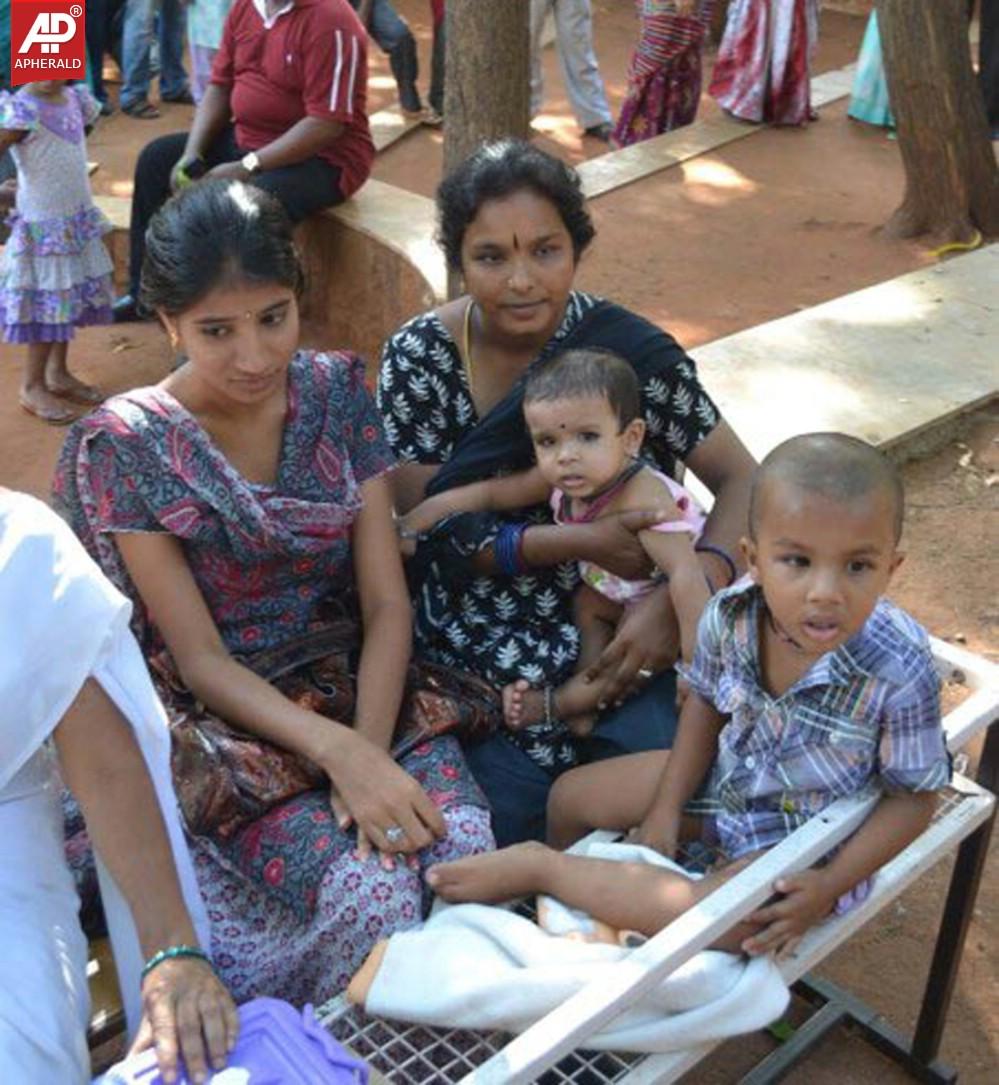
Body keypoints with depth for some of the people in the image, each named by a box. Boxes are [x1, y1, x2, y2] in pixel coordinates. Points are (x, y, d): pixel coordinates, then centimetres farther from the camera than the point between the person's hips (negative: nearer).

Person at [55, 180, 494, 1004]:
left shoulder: (337, 391, 0)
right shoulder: (124, 448, -9)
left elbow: (387, 602, -3)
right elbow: (199, 658, -11)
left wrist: (371, 746, -20)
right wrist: (339, 753, -26)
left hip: (365, 689, 3)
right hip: (226, 725, -2)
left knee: (469, 846, -26)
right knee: (370, 885, -28)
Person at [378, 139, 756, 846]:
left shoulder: (627, 349, -8)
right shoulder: (420, 355, -8)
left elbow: (741, 479, -5)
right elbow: (420, 524, -9)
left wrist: (684, 596, -22)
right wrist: (576, 542, -20)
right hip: (477, 654, 0)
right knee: (512, 825, -18)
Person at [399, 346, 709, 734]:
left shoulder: (641, 497, -39)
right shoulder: (558, 481, -17)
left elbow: (685, 571, -48)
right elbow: (486, 493, -8)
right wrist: (405, 528, -11)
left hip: (672, 606, -8)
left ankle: (558, 703, -10)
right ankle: (586, 701, 0)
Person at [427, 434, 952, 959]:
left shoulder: (899, 673, -33)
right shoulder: (730, 616, -22)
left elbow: (913, 797, -18)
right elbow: (706, 702, 0)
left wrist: (829, 886, -25)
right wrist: (666, 805, -1)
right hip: (725, 775, 5)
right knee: (570, 796, 9)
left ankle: (539, 867, -10)